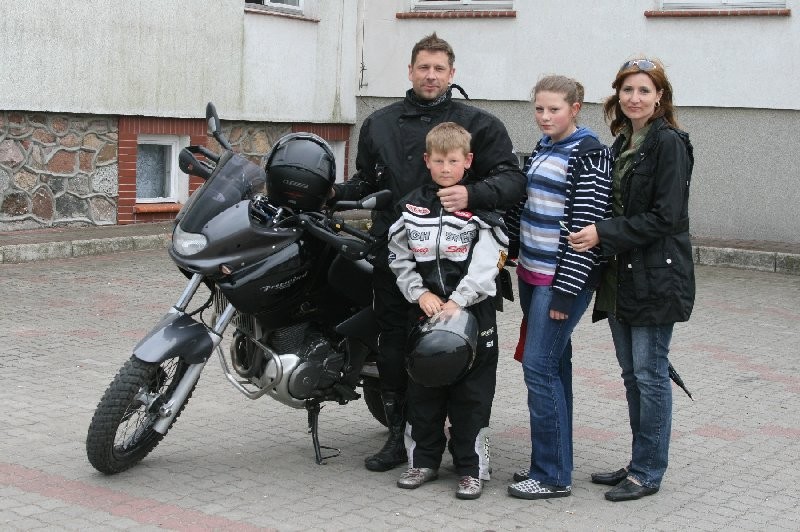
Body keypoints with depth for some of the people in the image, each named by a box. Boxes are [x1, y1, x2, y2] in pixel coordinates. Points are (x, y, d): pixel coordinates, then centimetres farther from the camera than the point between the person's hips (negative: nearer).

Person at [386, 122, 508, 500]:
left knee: (471, 392, 1)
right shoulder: (412, 206, 6)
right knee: (423, 388, 9)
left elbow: (486, 263, -11)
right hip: (424, 310, 4)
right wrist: (420, 293, -5)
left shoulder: (481, 207, -4)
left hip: (471, 309, -3)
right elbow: (399, 258, 8)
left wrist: (457, 302, -19)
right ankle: (423, 460, 21)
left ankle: (471, 468, 10)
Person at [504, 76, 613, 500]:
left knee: (540, 366, -9)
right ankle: (553, 461, 21)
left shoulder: (588, 155, -13)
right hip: (532, 273, 8)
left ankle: (552, 475, -1)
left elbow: (586, 225, -17)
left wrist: (566, 290, -19)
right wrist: (518, 264, 16)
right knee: (553, 365, 13)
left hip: (563, 278, -8)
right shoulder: (541, 149, 13)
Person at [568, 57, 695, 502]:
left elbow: (666, 216, -19)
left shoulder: (669, 143, -12)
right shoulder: (623, 144, 14)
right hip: (621, 275, 8)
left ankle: (648, 472, 9)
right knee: (632, 374, 13)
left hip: (656, 275, -8)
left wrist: (603, 234, -20)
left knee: (650, 373, -2)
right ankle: (641, 464, 24)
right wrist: (597, 236, 5)